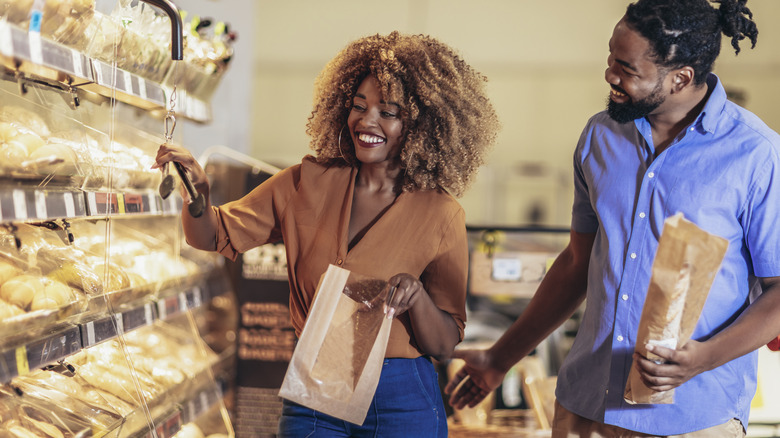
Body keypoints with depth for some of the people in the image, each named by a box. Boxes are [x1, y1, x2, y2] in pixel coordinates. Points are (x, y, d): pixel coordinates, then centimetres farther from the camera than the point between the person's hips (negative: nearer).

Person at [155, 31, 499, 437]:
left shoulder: (439, 214, -7)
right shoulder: (308, 183, 0)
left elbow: (444, 345, -3)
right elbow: (215, 236, 0)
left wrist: (415, 295, -22)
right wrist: (198, 190, -20)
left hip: (401, 404, -2)